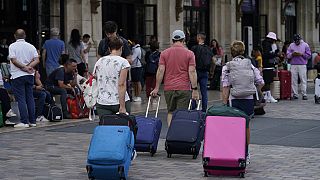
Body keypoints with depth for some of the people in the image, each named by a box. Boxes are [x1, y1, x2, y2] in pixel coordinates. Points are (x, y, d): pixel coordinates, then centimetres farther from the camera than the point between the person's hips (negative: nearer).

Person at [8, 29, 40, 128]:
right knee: (30, 98, 9)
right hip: (29, 75, 4)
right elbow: (37, 60, -2)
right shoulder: (31, 46, 7)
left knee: (21, 98, -3)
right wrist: (28, 67, -10)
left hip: (17, 76, -4)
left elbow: (14, 60, -14)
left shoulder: (12, 46, -5)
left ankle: (24, 121, -7)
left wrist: (24, 67, -10)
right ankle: (32, 121, 10)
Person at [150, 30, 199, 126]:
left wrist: (157, 88, 3)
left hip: (169, 88, 2)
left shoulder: (164, 53, 4)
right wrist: (194, 89, -6)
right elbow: (192, 72, -7)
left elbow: (160, 71, -1)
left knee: (170, 112, 14)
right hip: (184, 88, -2)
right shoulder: (189, 54, 0)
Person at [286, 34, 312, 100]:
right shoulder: (291, 45, 13)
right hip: (293, 65, 2)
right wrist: (292, 54, -13)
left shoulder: (305, 45, 7)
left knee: (303, 80, -5)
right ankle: (295, 94, 6)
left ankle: (304, 94, -3)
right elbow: (287, 55, 7)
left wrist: (301, 54, -12)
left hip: (302, 65, -2)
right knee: (294, 80, 1)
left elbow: (309, 55, 2)